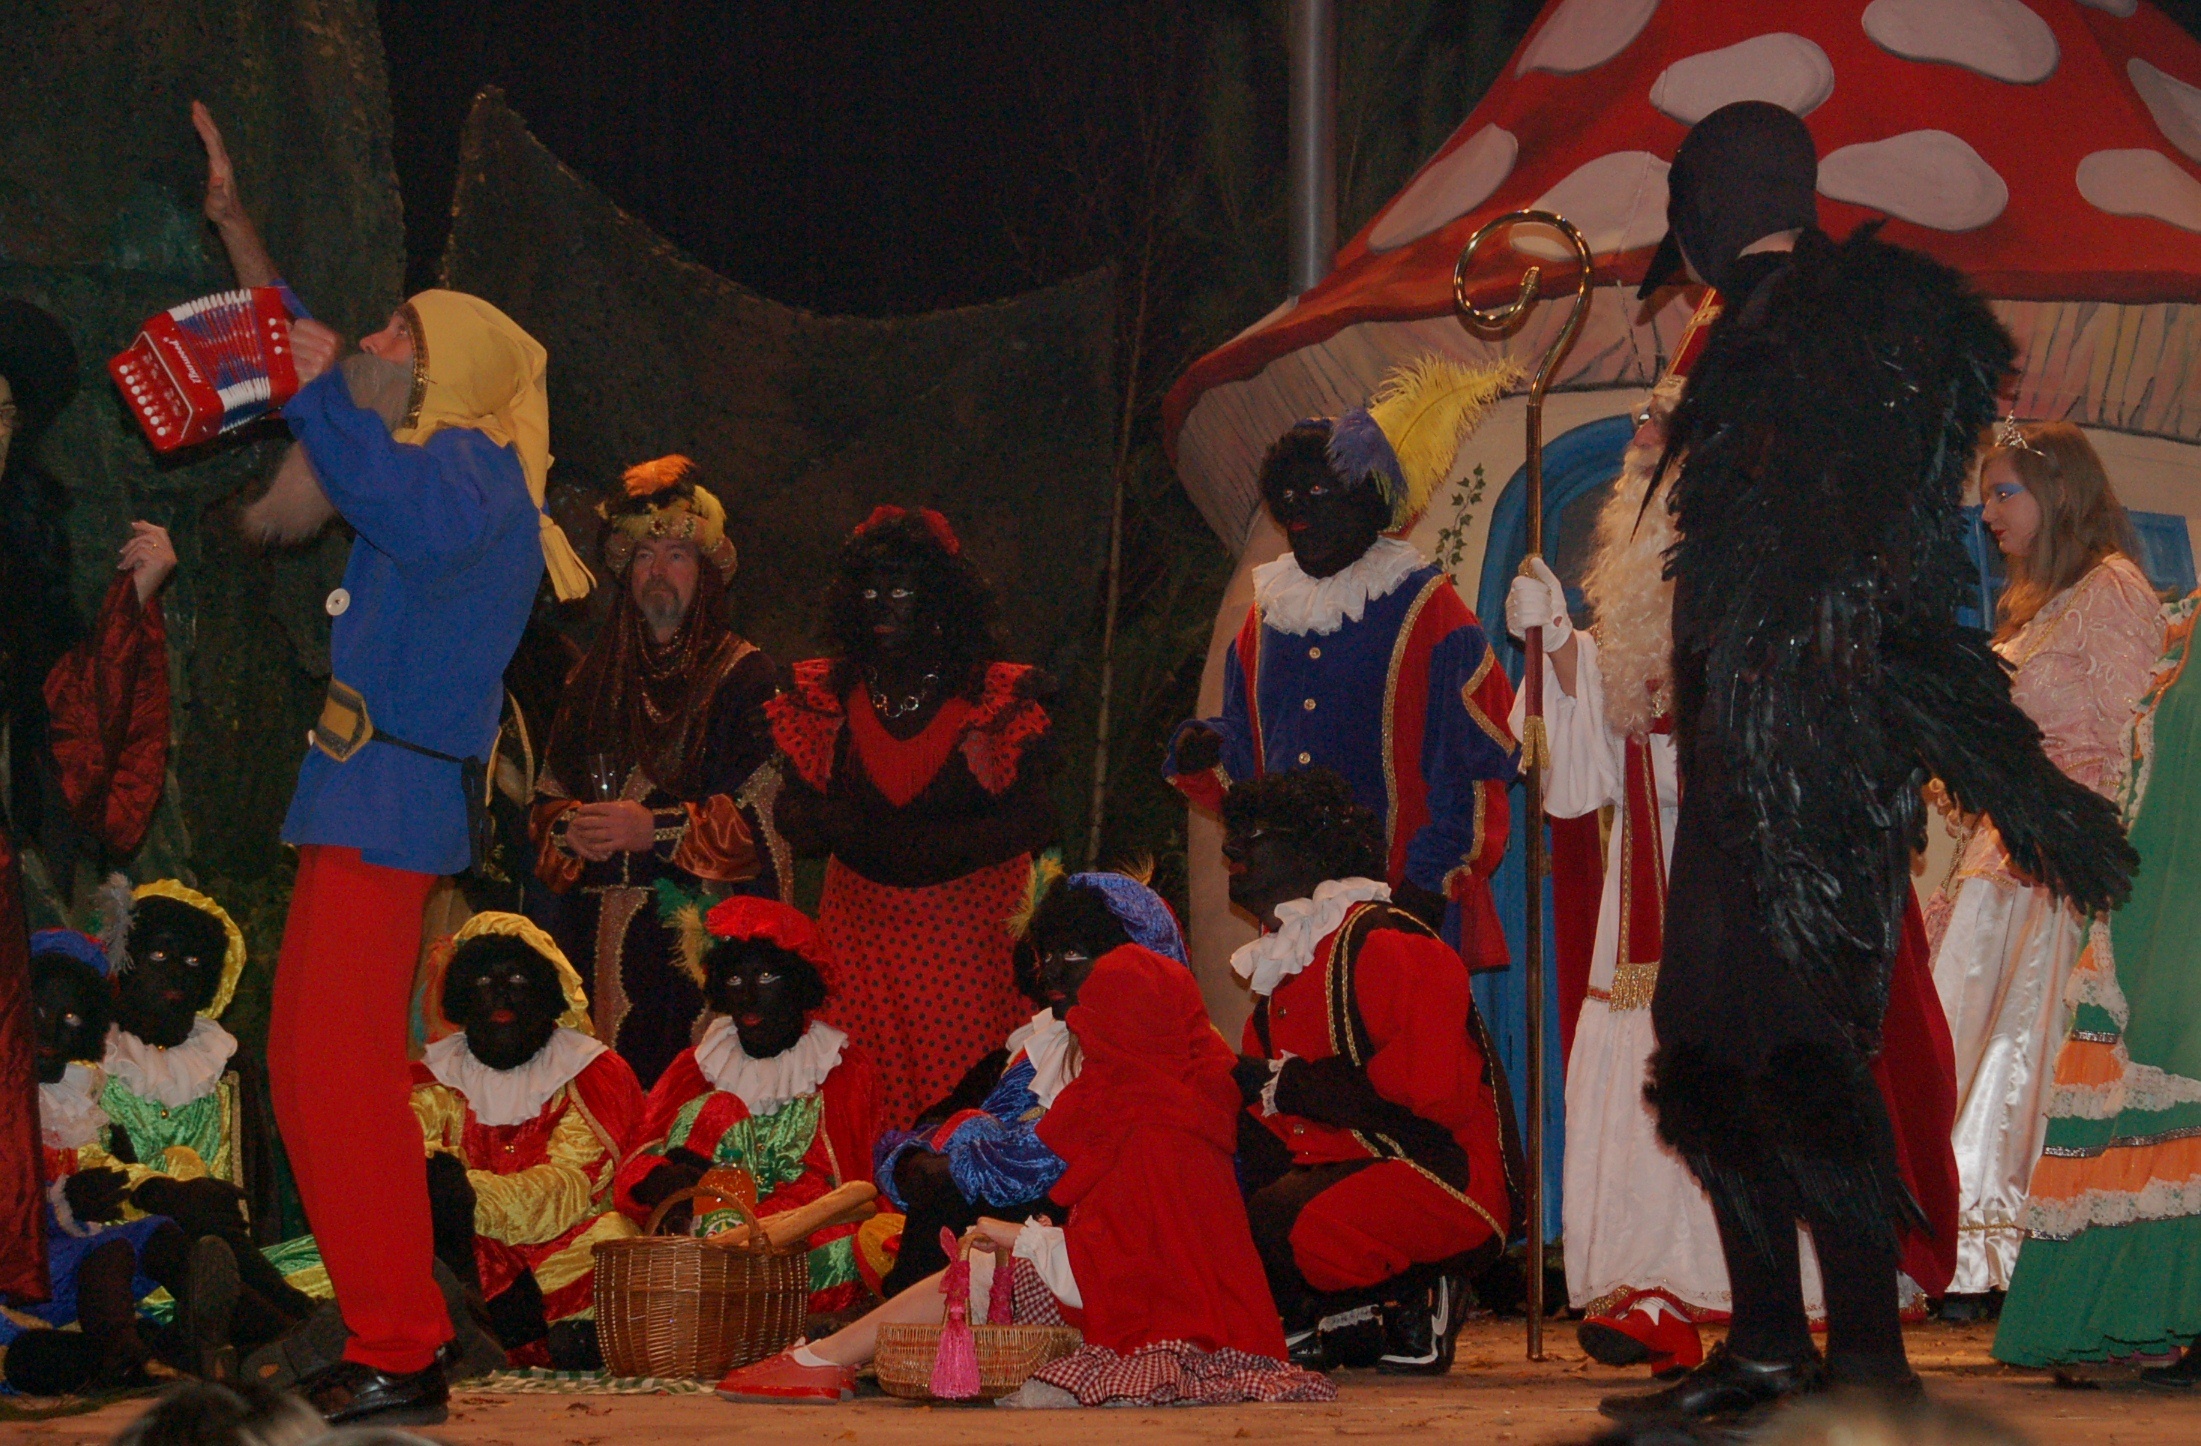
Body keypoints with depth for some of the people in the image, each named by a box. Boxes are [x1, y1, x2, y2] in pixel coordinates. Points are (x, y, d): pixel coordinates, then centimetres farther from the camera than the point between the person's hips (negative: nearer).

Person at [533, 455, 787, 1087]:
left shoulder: (743, 675, 4)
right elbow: (549, 797, 20)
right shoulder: (595, 679, 20)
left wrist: (656, 829, -13)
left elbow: (765, 812, -5)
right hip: (601, 930, 4)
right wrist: (570, 829, -3)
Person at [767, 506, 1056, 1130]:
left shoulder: (996, 697, -1)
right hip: (859, 930, 3)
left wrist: (936, 843, -17)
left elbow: (1032, 821, -7)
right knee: (865, 1109, -4)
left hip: (967, 932, -3)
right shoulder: (827, 697, 9)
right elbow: (794, 815, 8)